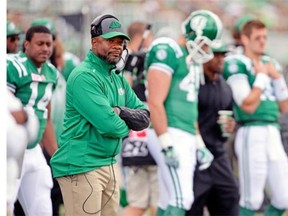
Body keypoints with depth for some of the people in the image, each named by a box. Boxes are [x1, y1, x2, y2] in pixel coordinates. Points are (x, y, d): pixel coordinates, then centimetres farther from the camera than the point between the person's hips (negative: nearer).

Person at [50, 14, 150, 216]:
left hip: (109, 166, 9)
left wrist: (120, 112, -9)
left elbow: (144, 118, 10)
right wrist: (125, 127, 0)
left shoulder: (119, 79, 15)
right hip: (82, 167, -9)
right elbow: (109, 125, -21)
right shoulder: (84, 76, -13)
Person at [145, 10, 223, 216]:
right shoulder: (167, 52, -10)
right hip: (170, 134, -9)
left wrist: (199, 144, 23)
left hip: (186, 137, 9)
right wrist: (166, 144, -22)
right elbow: (155, 103, -17)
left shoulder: (193, 61, 20)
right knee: (181, 198, -15)